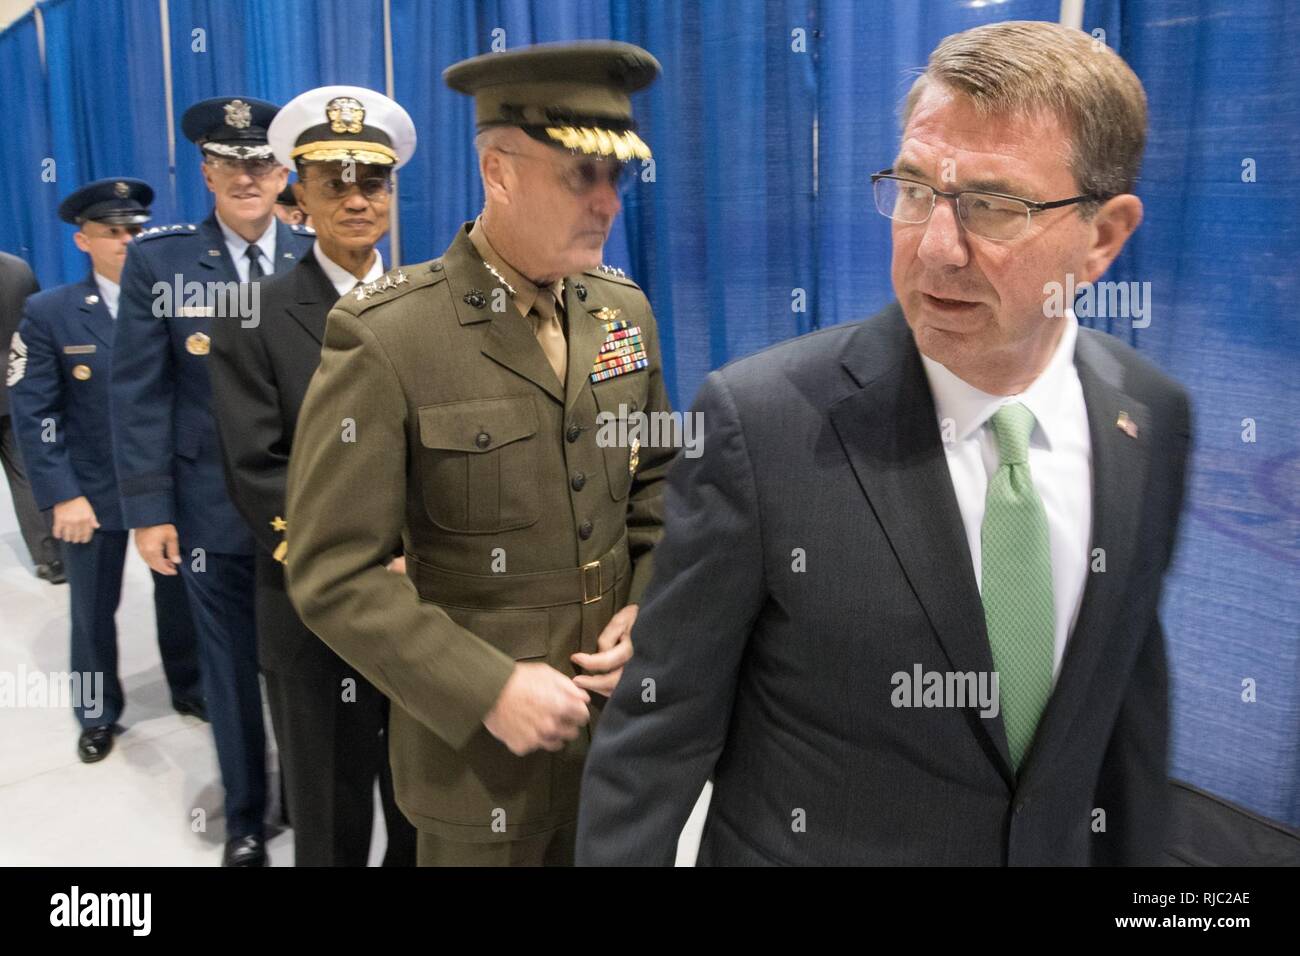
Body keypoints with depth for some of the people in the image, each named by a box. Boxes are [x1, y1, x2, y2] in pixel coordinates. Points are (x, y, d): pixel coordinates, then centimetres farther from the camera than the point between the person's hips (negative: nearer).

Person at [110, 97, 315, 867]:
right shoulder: (158, 260, -2)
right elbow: (139, 392, -4)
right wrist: (149, 508, -7)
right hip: (214, 506, 0)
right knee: (231, 669, 13)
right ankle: (246, 817, 34)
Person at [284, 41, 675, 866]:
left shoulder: (625, 311, 1)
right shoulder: (387, 339, -17)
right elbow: (335, 574, -16)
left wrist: (651, 608, -4)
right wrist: (489, 689, -20)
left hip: (623, 722, 5)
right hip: (480, 748, -5)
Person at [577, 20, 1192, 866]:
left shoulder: (1152, 419, -9)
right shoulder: (762, 419, -24)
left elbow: (1131, 688, 3)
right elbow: (658, 735, -18)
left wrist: (1132, 851, 9)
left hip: (1063, 845, 4)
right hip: (803, 845, -3)